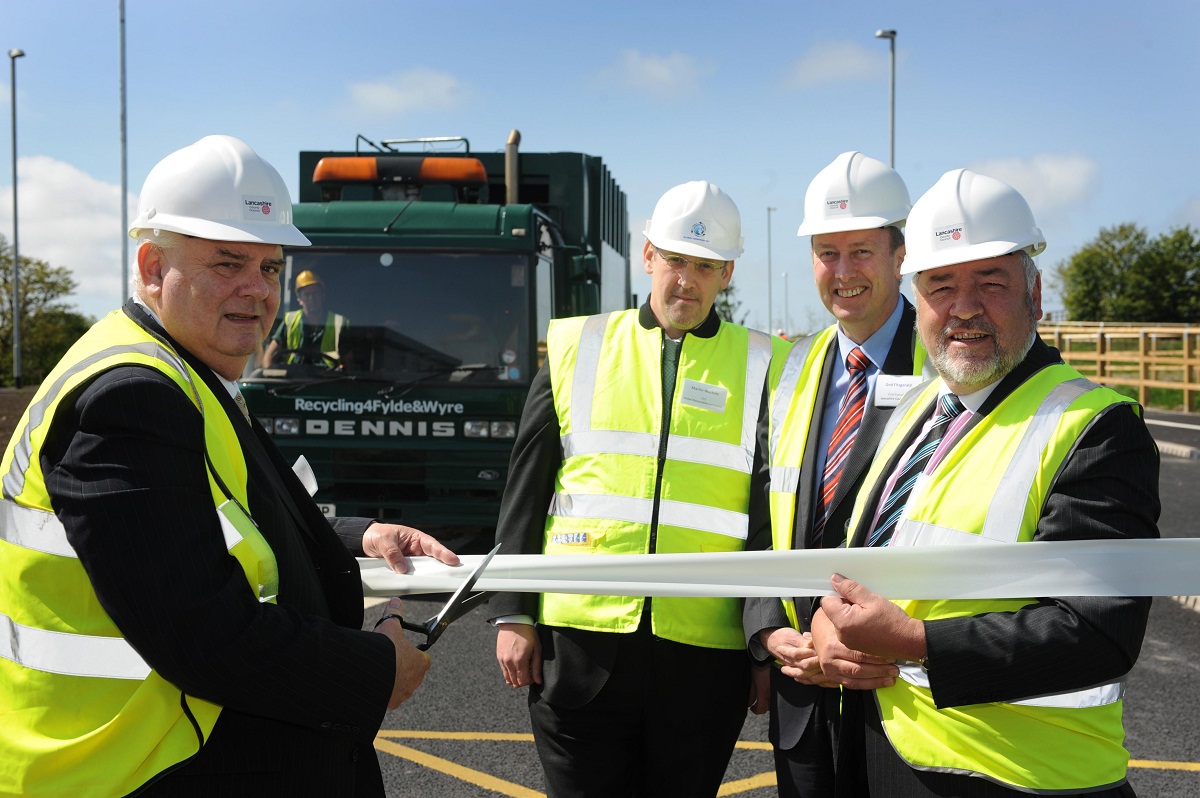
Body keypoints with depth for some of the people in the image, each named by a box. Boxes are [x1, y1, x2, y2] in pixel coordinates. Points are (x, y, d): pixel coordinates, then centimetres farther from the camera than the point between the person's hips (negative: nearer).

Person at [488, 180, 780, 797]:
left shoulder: (760, 369, 4)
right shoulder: (577, 348, 6)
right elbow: (525, 494, 6)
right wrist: (512, 614, 2)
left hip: (704, 653, 0)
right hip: (578, 643, 0)